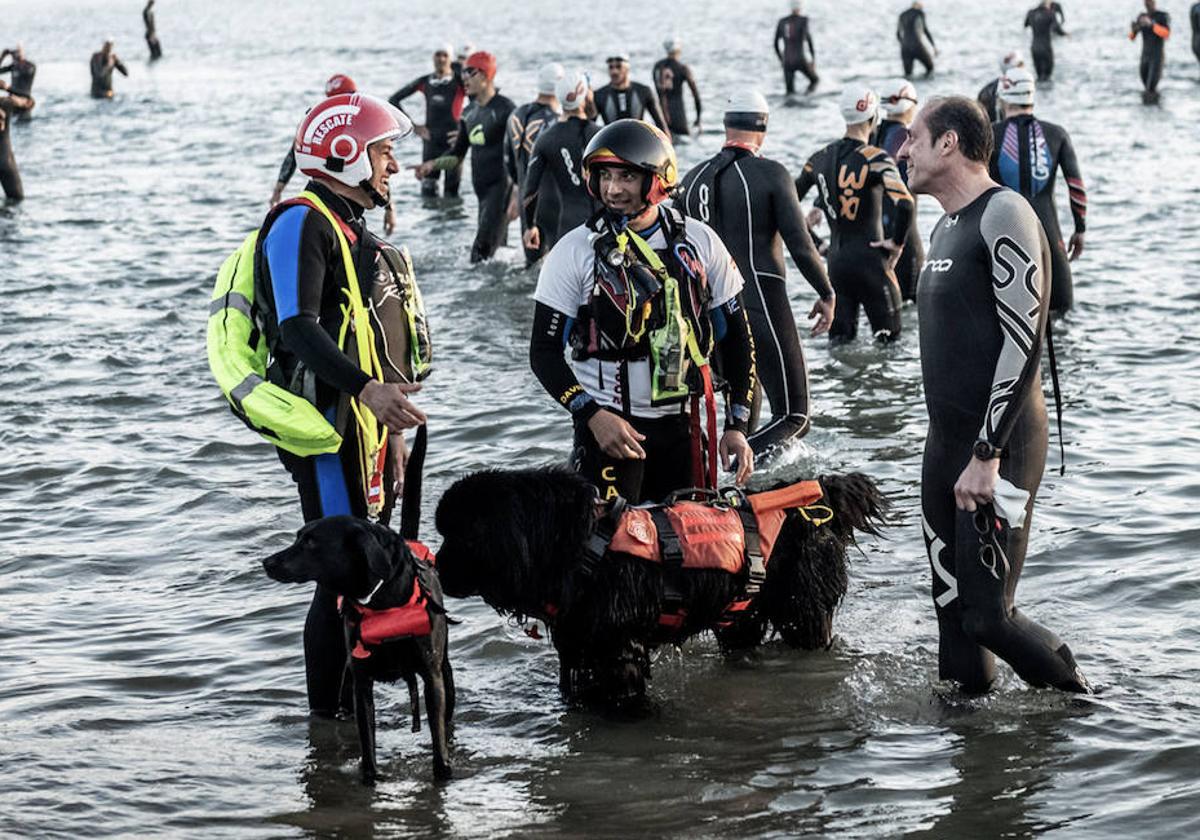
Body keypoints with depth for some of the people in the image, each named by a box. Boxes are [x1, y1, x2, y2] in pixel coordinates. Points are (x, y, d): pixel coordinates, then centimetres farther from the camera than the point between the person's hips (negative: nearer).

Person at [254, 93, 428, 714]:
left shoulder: (353, 228, 20)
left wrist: (391, 427, 25)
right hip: (325, 425, -10)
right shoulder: (302, 224, -12)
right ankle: (328, 718, -5)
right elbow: (299, 328, -24)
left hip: (361, 422, 10)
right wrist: (366, 389, -35)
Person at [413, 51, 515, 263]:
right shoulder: (469, 113, 13)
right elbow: (457, 155, 20)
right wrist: (432, 165, 1)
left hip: (501, 187, -8)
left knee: (481, 252, -16)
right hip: (481, 189, 8)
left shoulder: (505, 109, -11)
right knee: (497, 247, 12)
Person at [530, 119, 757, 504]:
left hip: (681, 425, 3)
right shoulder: (574, 252, -3)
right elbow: (544, 351, -3)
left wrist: (736, 426, 3)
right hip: (608, 425, -3)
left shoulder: (699, 243, 4)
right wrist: (593, 416, -15)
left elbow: (736, 338, 10)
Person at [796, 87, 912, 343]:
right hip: (870, 261, -5)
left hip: (836, 261, 5)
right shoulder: (875, 159, -14)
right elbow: (904, 203, -25)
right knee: (889, 339, 5)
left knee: (840, 339, 13)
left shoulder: (820, 159, 4)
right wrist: (897, 242, -10)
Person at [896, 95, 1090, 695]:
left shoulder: (1003, 215, -13)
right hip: (945, 442, 9)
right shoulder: (945, 228, 17)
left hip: (997, 445, -9)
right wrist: (950, 448, 18)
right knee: (951, 609, 9)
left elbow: (1022, 343, -19)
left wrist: (986, 456, -22)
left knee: (988, 616, -10)